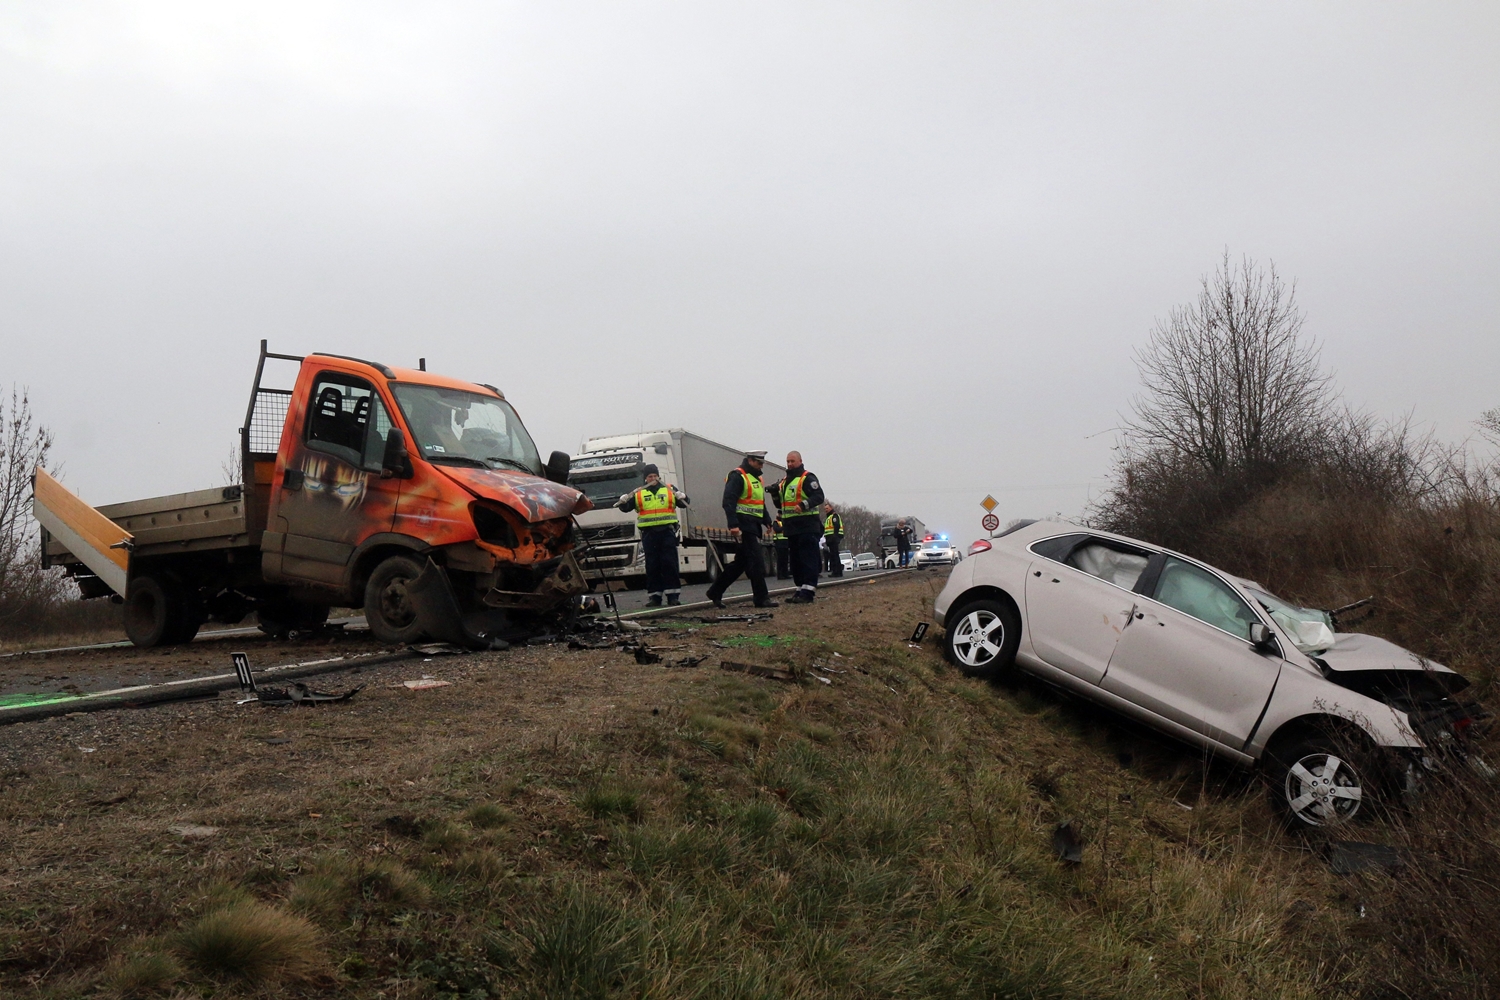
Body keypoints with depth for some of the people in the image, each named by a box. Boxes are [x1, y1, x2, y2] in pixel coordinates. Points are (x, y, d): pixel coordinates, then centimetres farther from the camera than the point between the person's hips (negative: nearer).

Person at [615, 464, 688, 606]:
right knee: (652, 565, 2)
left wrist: (682, 497, -13)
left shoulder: (670, 490, 11)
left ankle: (673, 595, -1)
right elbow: (626, 508, 9)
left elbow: (684, 503, 9)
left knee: (669, 563, -3)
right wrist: (623, 502, -13)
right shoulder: (638, 494, 11)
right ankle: (654, 596, 5)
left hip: (667, 531, -1)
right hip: (648, 533, 1)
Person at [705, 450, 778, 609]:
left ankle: (715, 592, 20)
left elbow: (761, 504, 30)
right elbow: (728, 501, -19)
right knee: (755, 562, -10)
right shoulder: (737, 476, -10)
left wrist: (767, 522, 20)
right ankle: (762, 598, -6)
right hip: (743, 525, -10)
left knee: (741, 561, 12)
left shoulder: (756, 478, 21)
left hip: (754, 525, 10)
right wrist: (733, 525, -26)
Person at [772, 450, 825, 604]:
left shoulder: (808, 478, -4)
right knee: (796, 561, 10)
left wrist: (804, 505, -29)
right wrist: (775, 494, 5)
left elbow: (819, 496, -15)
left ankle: (808, 592, -14)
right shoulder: (784, 481, 21)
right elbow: (780, 505, 25)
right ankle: (801, 590, 16)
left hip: (807, 526, -9)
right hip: (791, 527, 9)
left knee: (808, 559, -10)